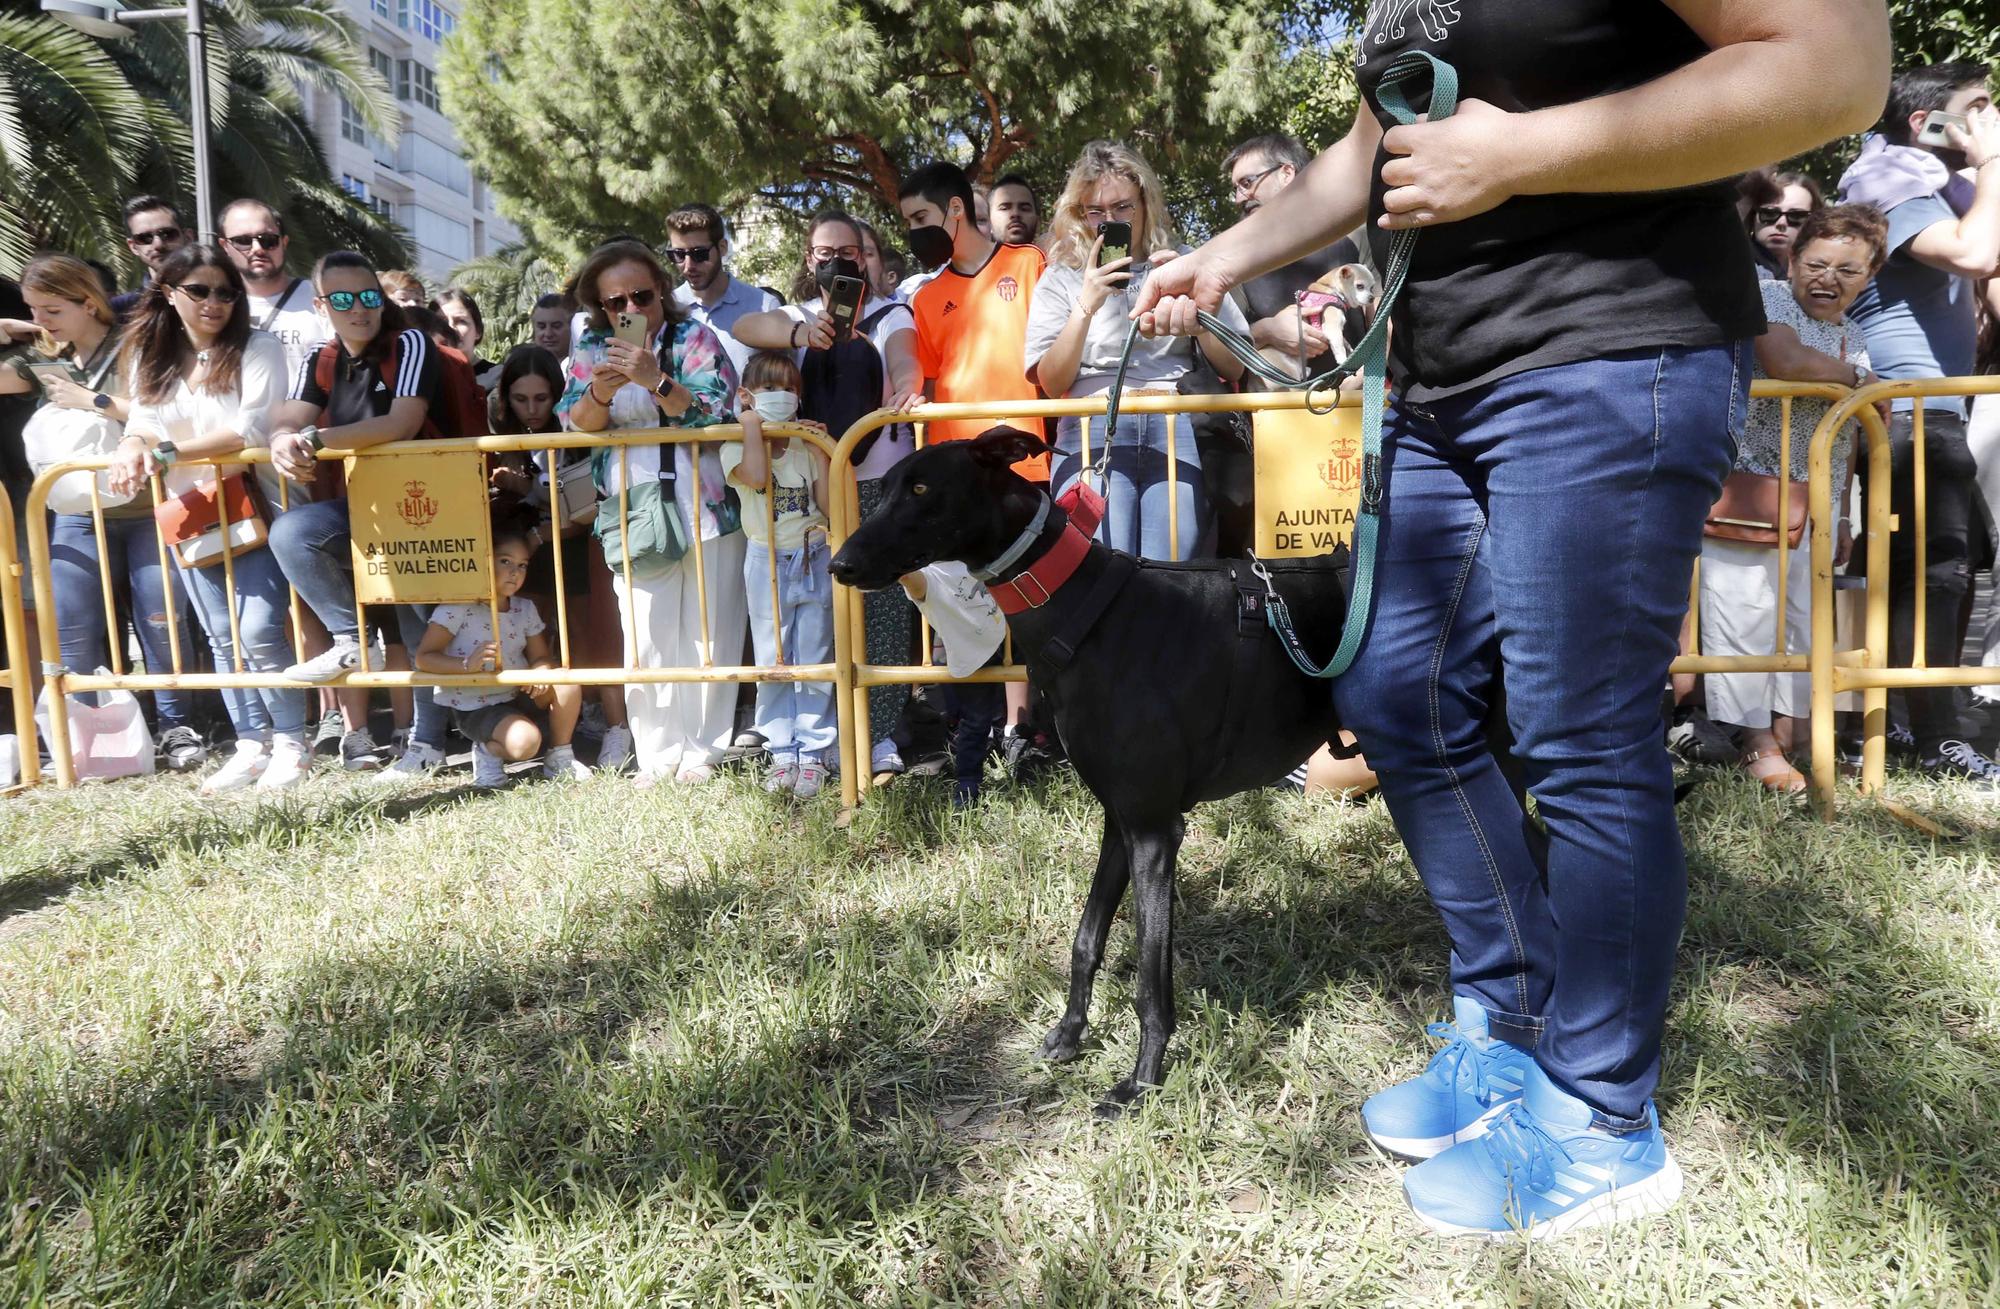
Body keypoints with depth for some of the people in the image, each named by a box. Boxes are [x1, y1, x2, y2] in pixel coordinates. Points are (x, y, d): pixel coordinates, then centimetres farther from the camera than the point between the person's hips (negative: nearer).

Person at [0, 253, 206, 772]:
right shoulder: (43, 358, 11)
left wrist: (91, 401, -12)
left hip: (148, 507, -5)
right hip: (79, 513, 5)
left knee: (162, 621, -1)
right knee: (71, 629, 1)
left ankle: (177, 726, 11)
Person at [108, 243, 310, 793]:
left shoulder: (258, 349, -5)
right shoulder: (151, 358, 11)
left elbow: (252, 428, -16)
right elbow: (142, 424, 6)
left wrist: (170, 452, -21)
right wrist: (131, 451, -18)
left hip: (250, 506, -5)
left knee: (259, 632, -12)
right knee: (223, 638, 8)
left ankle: (290, 743, 3)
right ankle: (252, 746, 16)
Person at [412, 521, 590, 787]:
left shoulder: (524, 608, 3)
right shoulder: (459, 606, -15)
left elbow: (540, 657, 6)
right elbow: (423, 658, -16)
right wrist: (467, 664, -33)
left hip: (517, 697, 6)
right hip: (474, 707, -6)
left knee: (568, 685, -20)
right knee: (525, 742, -32)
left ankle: (560, 757, -1)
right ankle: (489, 751, 4)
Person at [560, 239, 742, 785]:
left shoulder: (694, 339, 0)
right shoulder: (592, 348, 10)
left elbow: (715, 411, -12)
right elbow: (574, 426, 4)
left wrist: (655, 380, -25)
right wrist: (600, 393, -17)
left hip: (705, 508, -2)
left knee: (706, 631, 1)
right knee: (646, 636, 1)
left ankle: (702, 749, 10)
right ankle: (657, 754, 9)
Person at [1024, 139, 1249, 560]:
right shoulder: (1061, 279, 14)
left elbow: (1233, 367, 11)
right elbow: (1051, 382, 3)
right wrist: (1086, 307, -9)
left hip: (1178, 430, 1)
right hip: (1094, 433, 0)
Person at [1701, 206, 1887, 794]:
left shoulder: (1852, 337, 17)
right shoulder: (1769, 297, -5)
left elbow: (1843, 438, 22)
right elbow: (1786, 361, -27)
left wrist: (1841, 516, 20)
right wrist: (1857, 378, -9)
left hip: (1814, 504, 8)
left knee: (1806, 618, 7)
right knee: (1746, 613, -9)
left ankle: (1784, 732, 16)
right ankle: (1758, 744, -1)